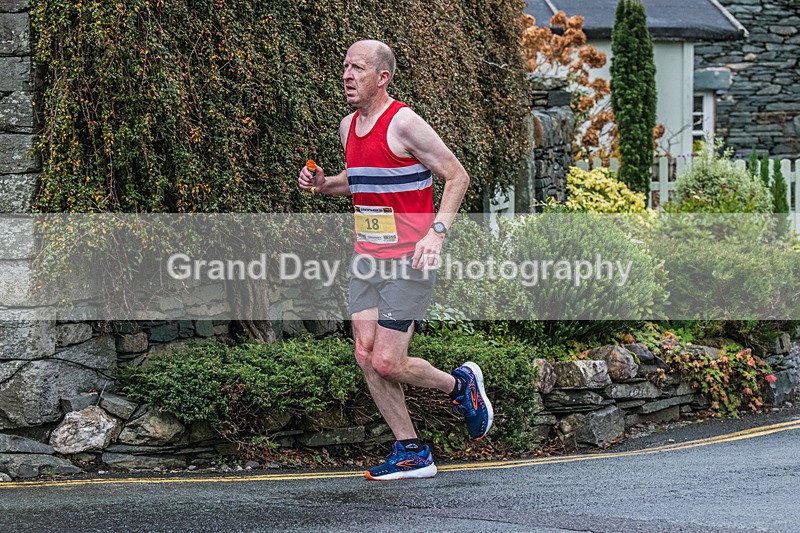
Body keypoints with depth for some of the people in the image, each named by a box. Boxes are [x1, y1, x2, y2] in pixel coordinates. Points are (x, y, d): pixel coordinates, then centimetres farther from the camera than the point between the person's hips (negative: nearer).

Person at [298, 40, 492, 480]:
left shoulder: (404, 123, -14)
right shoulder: (348, 126, 10)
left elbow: (456, 176, -10)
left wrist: (437, 233, -20)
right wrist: (323, 184, 9)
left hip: (409, 261, -8)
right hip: (367, 259, 8)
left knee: (387, 363, -11)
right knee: (366, 356, 1)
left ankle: (460, 385, 17)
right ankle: (411, 453, 11)